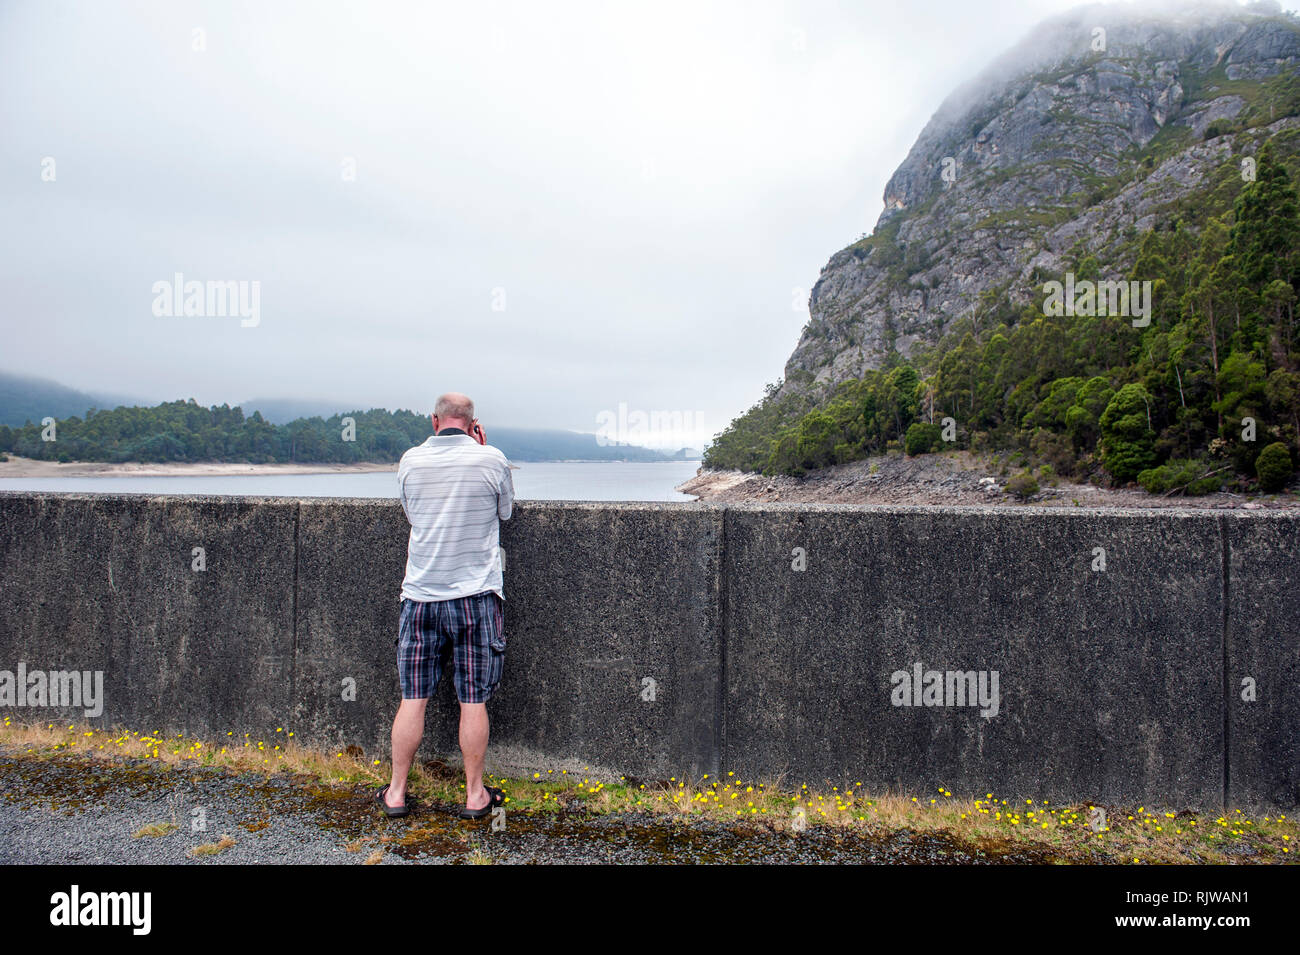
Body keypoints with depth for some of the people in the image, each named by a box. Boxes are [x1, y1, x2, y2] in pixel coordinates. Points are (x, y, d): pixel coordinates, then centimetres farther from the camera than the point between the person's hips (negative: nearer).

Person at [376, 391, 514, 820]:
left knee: (412, 699, 11)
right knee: (473, 701, 7)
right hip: (476, 596, -2)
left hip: (421, 596, 2)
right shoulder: (492, 459, -6)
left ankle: (396, 792, 22)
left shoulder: (411, 460, 0)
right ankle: (474, 794, 18)